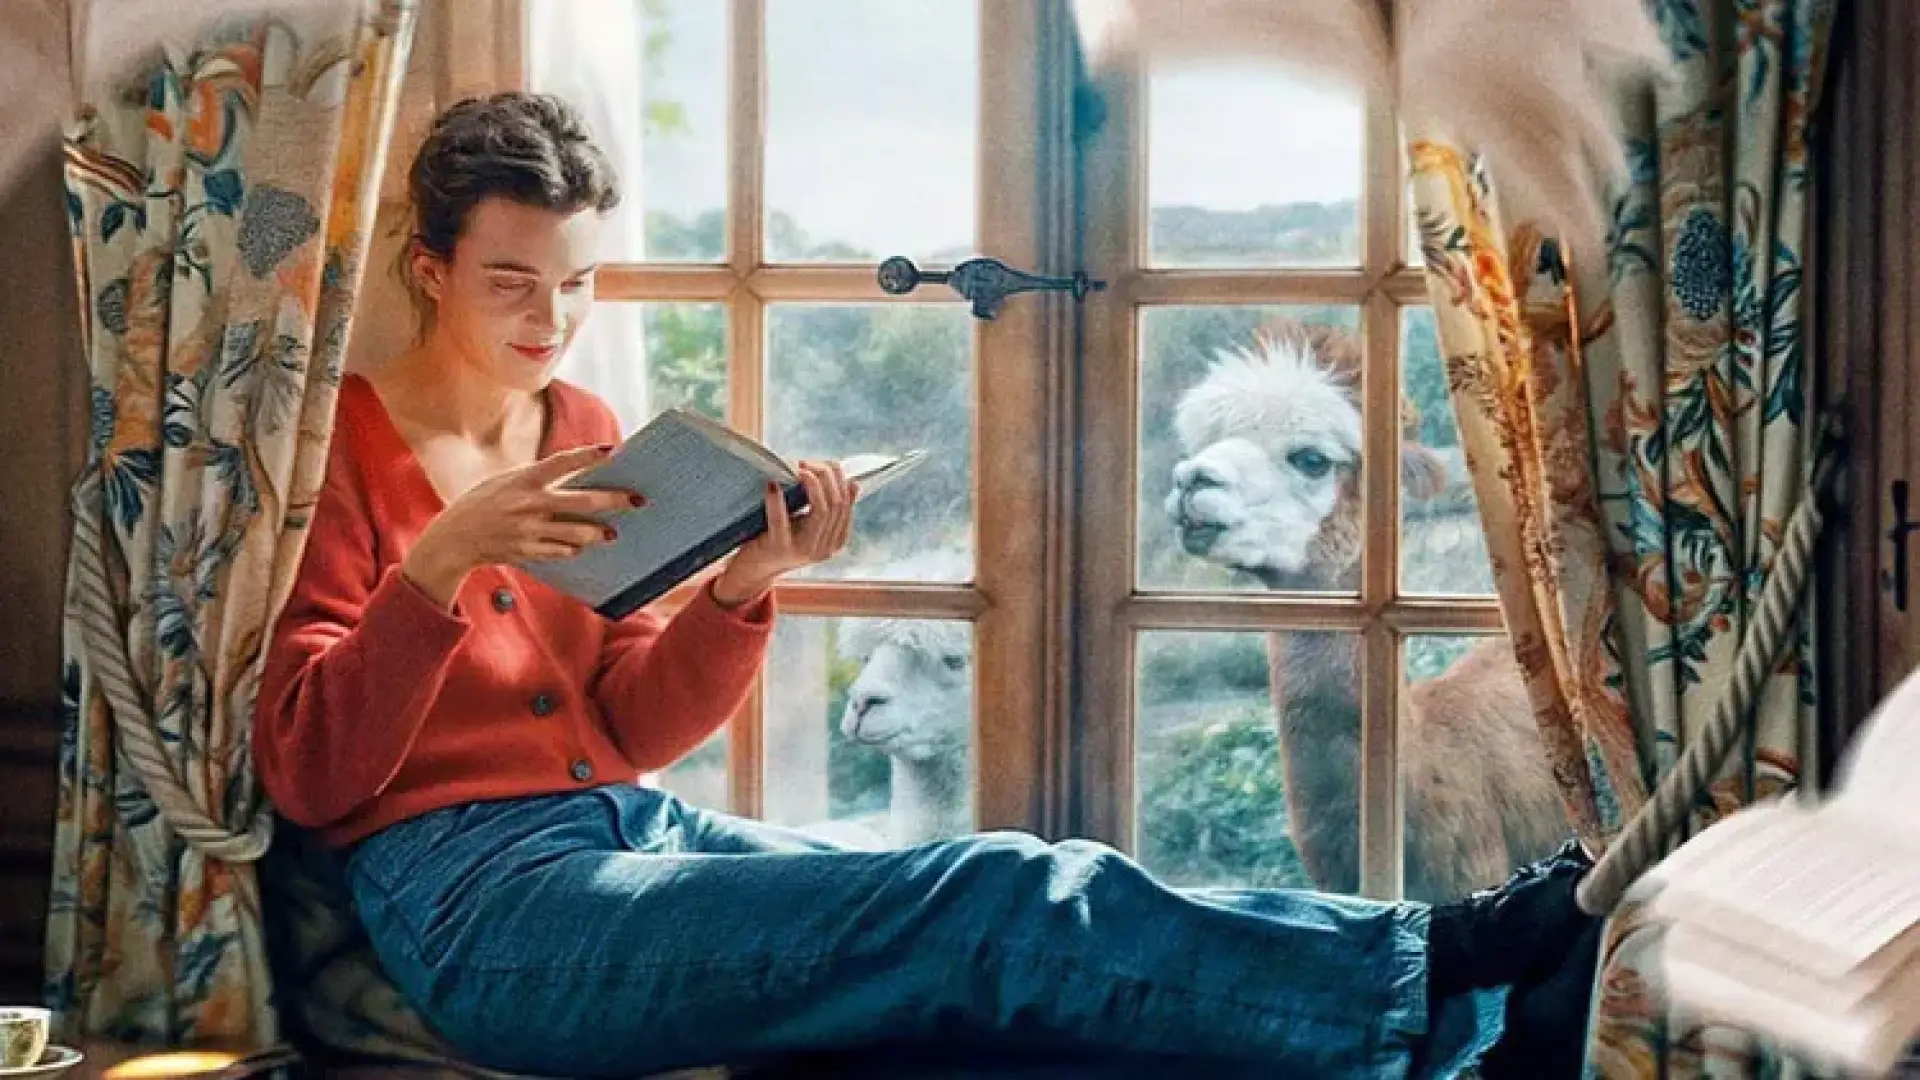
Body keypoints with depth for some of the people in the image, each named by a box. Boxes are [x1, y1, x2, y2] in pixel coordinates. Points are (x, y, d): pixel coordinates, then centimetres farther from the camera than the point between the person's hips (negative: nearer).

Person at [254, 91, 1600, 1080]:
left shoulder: (584, 433, 15)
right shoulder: (343, 449, -3)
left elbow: (628, 730, 11)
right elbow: (308, 776, -11)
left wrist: (744, 584, -8)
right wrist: (442, 561, -24)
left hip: (633, 829, 7)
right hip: (476, 894, -6)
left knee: (988, 905, -19)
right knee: (1005, 902, -24)